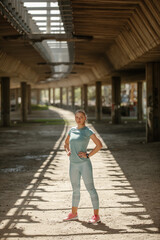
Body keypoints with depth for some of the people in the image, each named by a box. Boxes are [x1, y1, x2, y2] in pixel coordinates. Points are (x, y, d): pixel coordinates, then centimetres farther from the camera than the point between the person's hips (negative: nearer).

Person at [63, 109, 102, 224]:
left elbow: (99, 145, -10)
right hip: (73, 164, 6)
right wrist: (68, 151, 6)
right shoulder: (72, 130, 10)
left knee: (90, 188, -4)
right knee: (75, 189, 15)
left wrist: (88, 155, -13)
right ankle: (74, 213, 26)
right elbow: (66, 143, 25)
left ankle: (96, 215, -1)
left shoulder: (88, 131, -7)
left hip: (84, 164, -6)